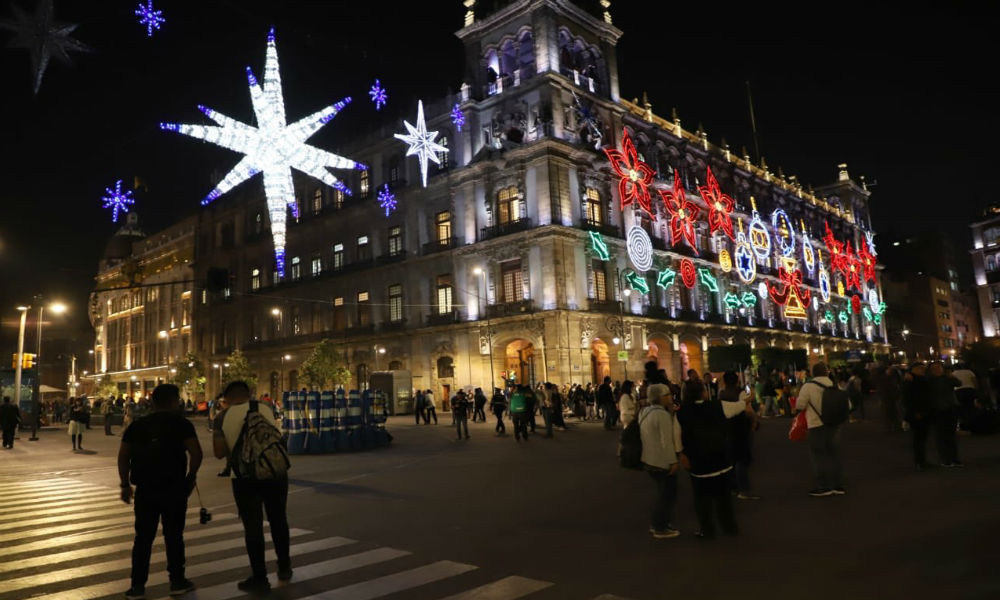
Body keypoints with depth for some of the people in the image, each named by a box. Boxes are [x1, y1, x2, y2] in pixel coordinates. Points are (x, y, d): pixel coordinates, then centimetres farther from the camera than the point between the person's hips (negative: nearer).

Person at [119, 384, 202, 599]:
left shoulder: (138, 425, 9)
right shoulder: (181, 423, -3)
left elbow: (123, 456, 6)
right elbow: (196, 454, -11)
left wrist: (125, 485, 13)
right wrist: (190, 477, 3)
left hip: (145, 487, 3)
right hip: (174, 487, -3)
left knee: (143, 537, 12)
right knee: (174, 535, 8)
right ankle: (177, 581, 17)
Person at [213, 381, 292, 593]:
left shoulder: (222, 418, -3)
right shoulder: (264, 409, 0)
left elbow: (219, 452, -6)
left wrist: (234, 445, 13)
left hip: (244, 477, -2)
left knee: (253, 526, 8)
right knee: (278, 521, 18)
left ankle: (259, 578, 12)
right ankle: (284, 567, 31)